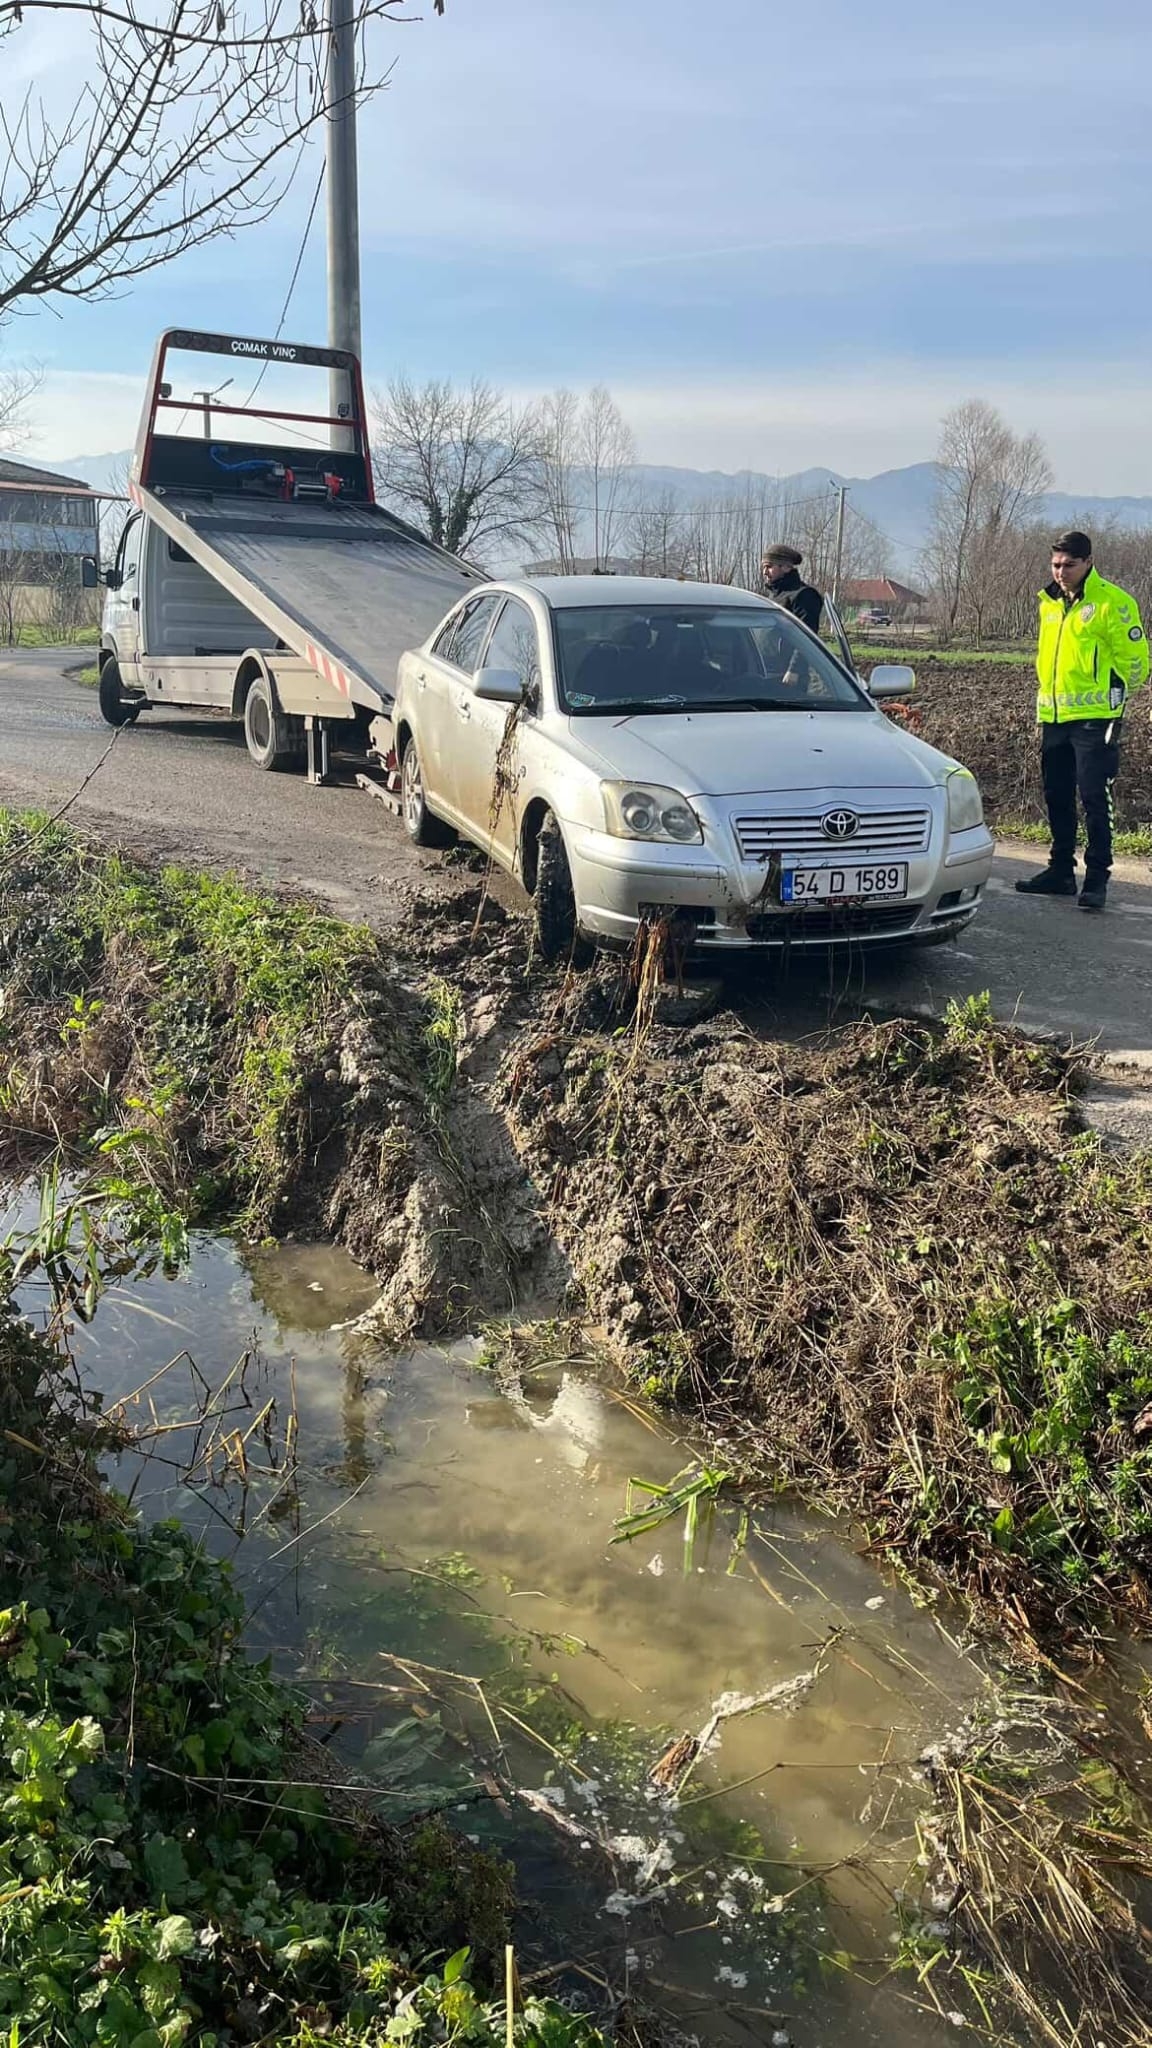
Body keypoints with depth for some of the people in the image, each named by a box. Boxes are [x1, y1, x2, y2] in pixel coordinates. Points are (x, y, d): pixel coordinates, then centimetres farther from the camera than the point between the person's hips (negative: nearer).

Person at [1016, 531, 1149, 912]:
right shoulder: (1050, 603, 13)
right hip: (1054, 718, 7)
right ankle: (1061, 870, 23)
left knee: (1094, 798, -7)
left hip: (1093, 718, -7)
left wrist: (1113, 696, 2)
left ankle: (1097, 877, -2)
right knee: (1057, 797, 12)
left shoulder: (1112, 602, -9)